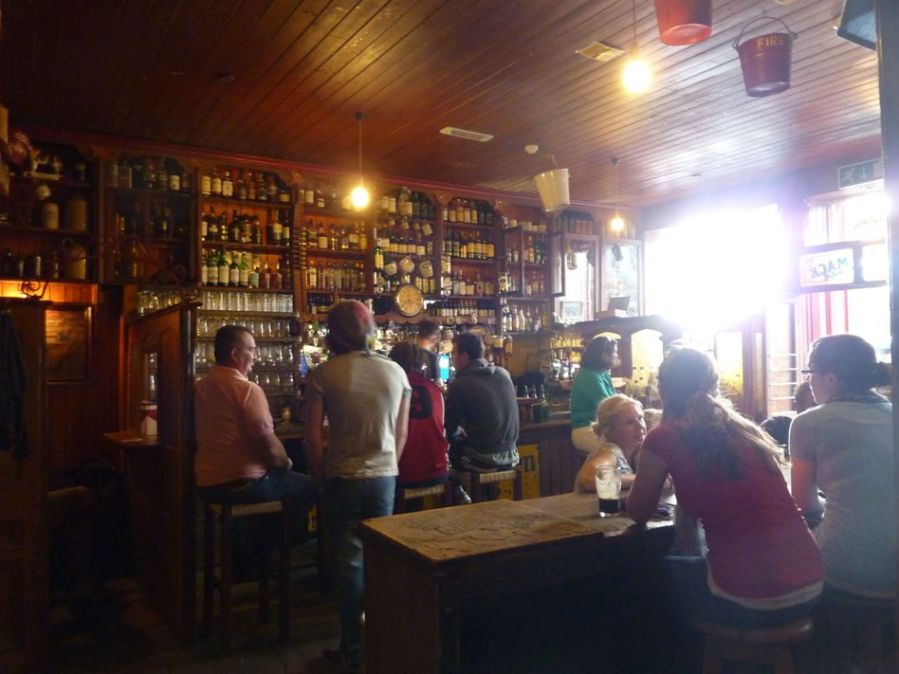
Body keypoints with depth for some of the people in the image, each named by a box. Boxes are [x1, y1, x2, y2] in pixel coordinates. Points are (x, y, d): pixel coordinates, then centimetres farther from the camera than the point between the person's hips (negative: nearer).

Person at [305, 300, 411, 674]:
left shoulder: (324, 374, -11)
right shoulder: (395, 372, -1)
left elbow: (313, 437, -10)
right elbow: (401, 434, 5)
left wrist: (323, 474, 5)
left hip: (343, 479, -2)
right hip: (384, 478, 3)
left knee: (350, 562, 8)